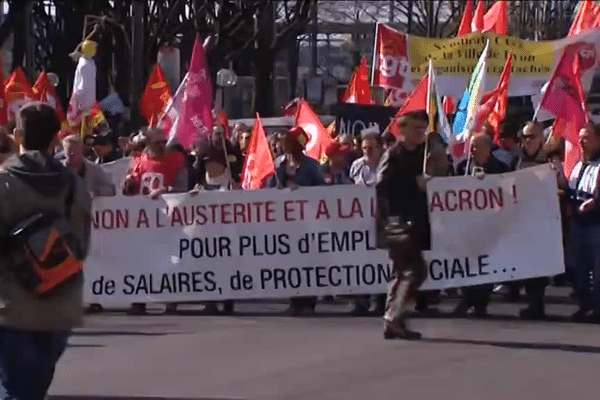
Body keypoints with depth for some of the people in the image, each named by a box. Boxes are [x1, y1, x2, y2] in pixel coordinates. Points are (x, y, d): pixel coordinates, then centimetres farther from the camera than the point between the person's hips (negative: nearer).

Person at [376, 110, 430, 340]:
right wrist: (415, 184, -20)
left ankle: (392, 324, 14)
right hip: (397, 222, -9)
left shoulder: (419, 155, 15)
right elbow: (383, 187, -19)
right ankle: (396, 317, -15)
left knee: (402, 273, 10)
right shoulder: (393, 156, -9)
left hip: (414, 224, 9)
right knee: (415, 270, -17)